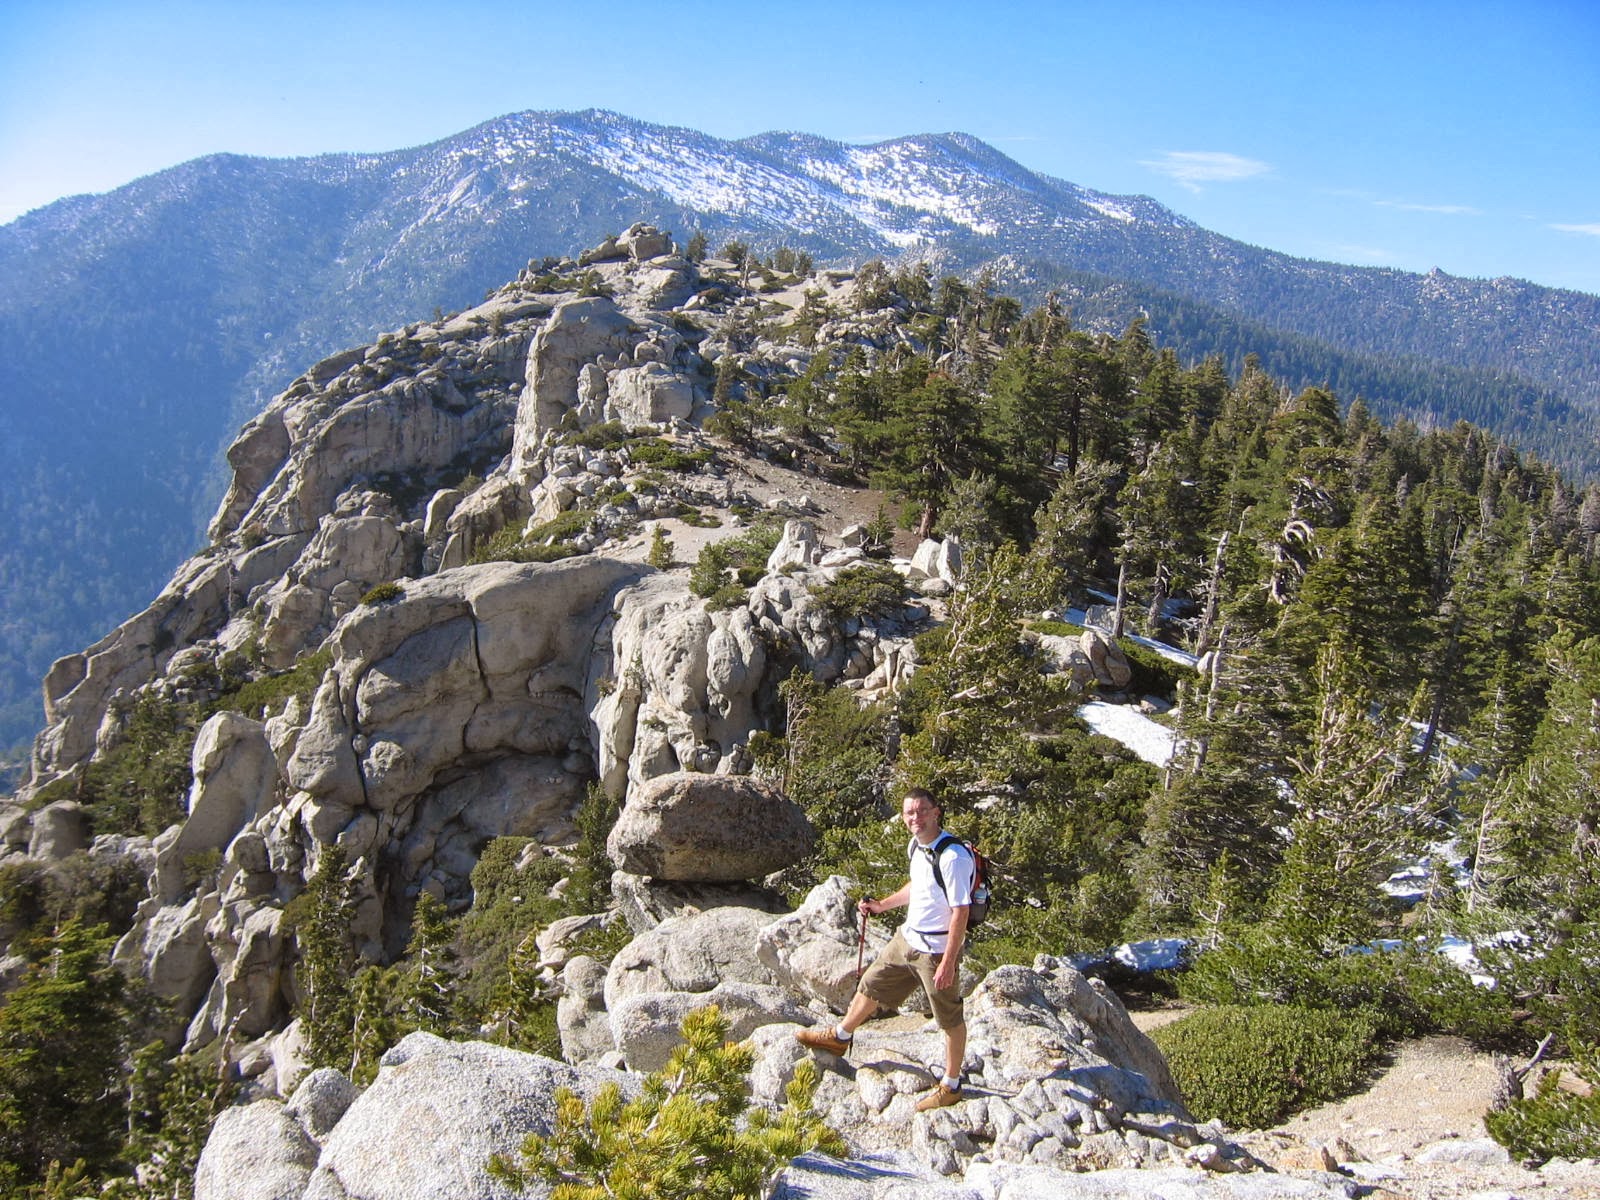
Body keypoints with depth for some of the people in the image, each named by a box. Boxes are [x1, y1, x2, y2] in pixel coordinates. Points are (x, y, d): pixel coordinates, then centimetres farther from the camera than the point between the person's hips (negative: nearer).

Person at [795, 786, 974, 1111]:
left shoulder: (953, 857, -26)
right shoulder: (916, 847, 2)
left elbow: (960, 912, -25)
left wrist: (948, 962, -25)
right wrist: (882, 905, 23)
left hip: (937, 949, -9)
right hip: (907, 938, 9)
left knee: (950, 1018, 9)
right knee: (871, 986, 23)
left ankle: (951, 1086, 26)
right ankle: (840, 1037, 46)